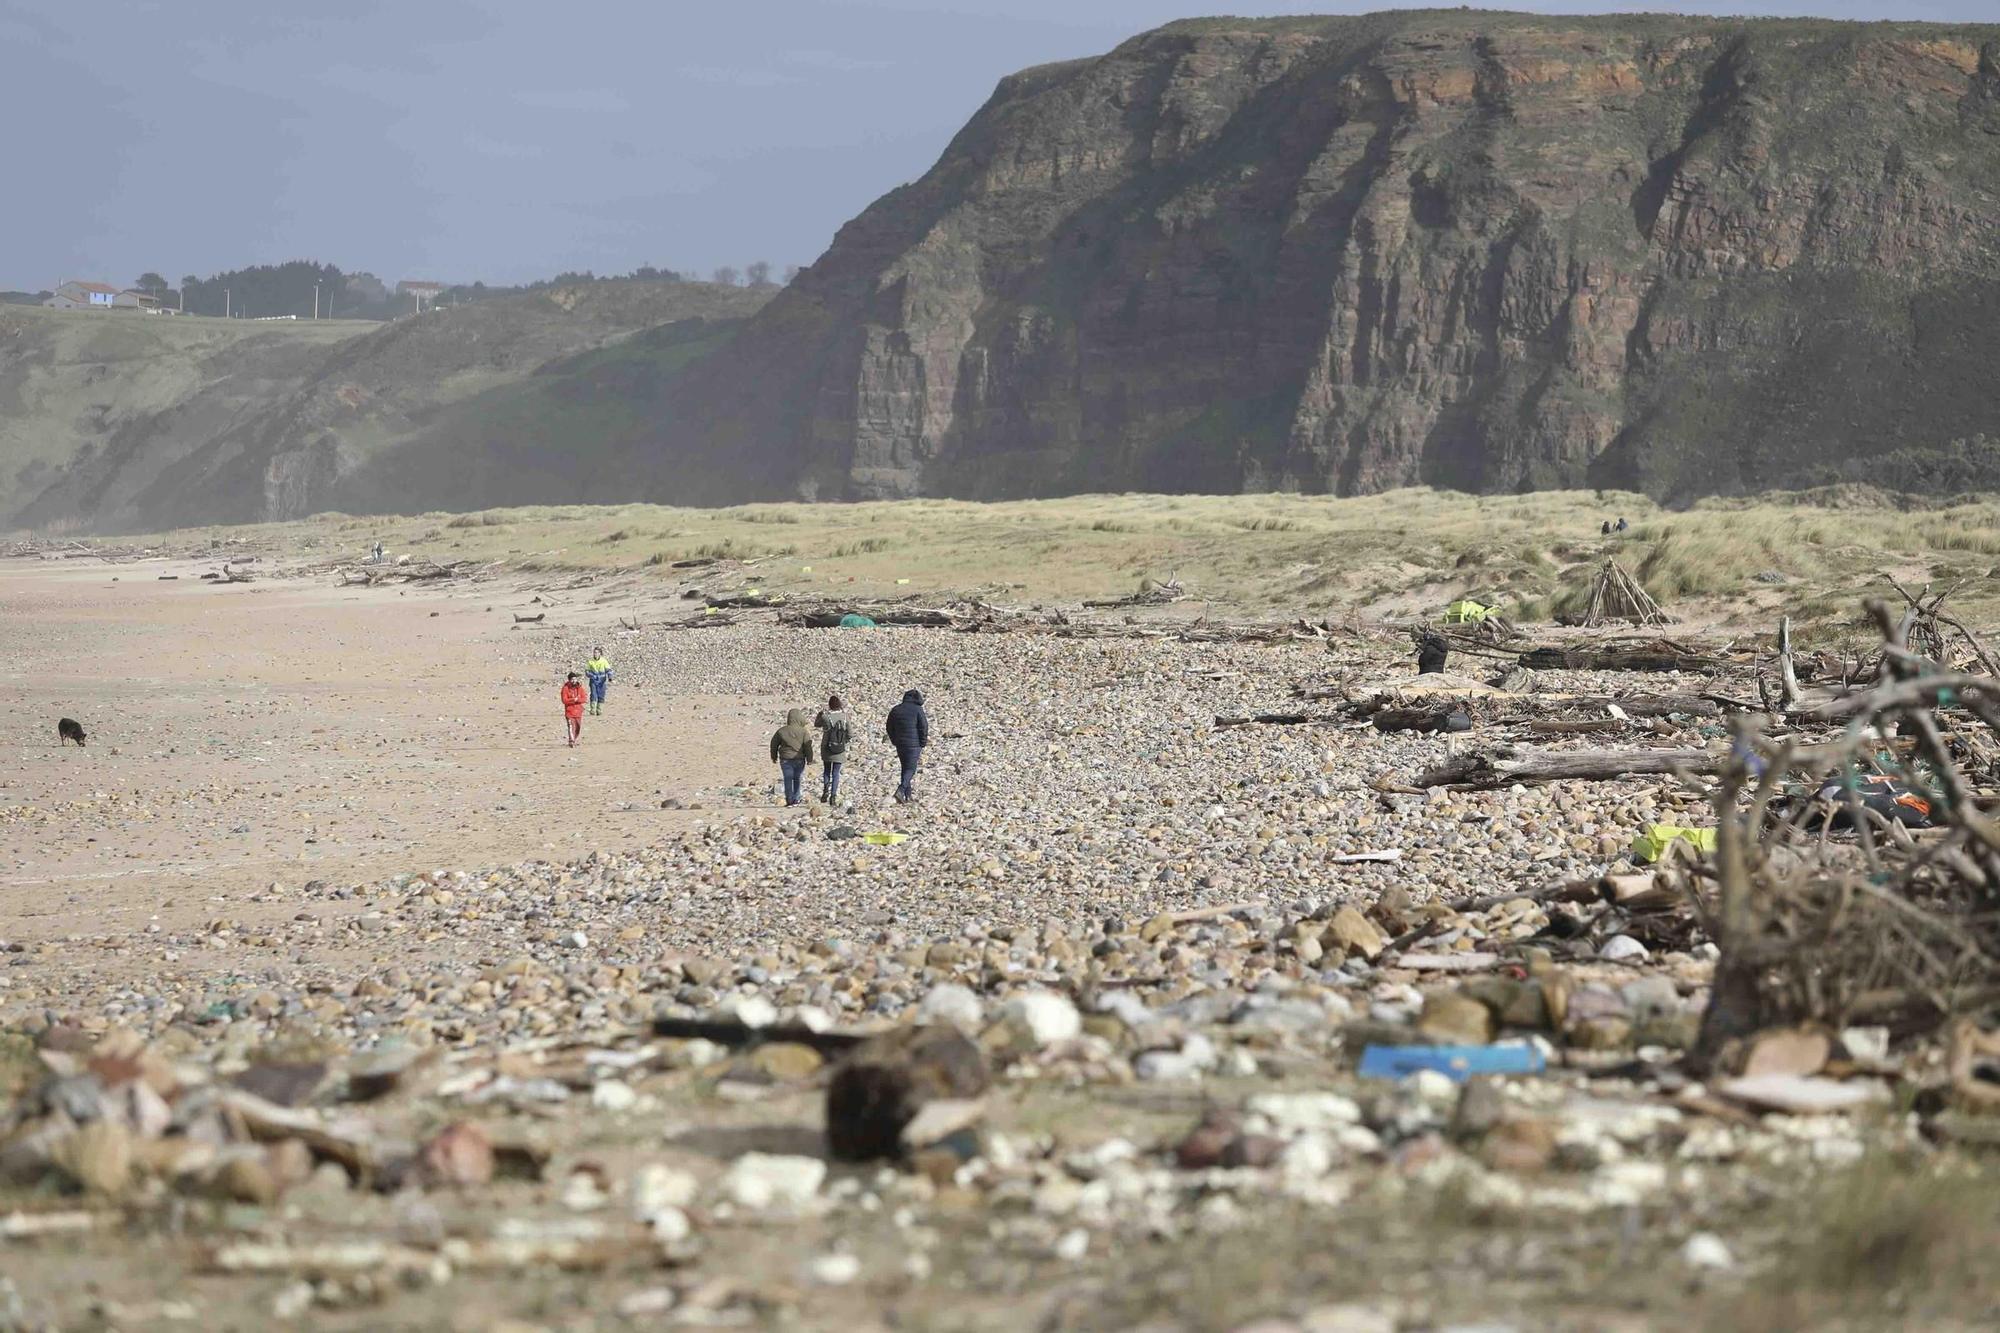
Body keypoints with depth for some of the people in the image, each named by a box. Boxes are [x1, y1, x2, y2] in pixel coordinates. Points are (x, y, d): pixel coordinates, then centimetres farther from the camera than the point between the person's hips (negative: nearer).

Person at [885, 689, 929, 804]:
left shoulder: (895, 710, 11)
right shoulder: (917, 710, -6)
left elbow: (890, 728, 14)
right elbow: (924, 727, -8)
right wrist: (923, 743, 2)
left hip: (899, 744, 5)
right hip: (913, 745, -5)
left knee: (905, 768, 16)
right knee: (911, 769, -3)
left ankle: (907, 795, 16)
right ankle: (901, 790, -24)